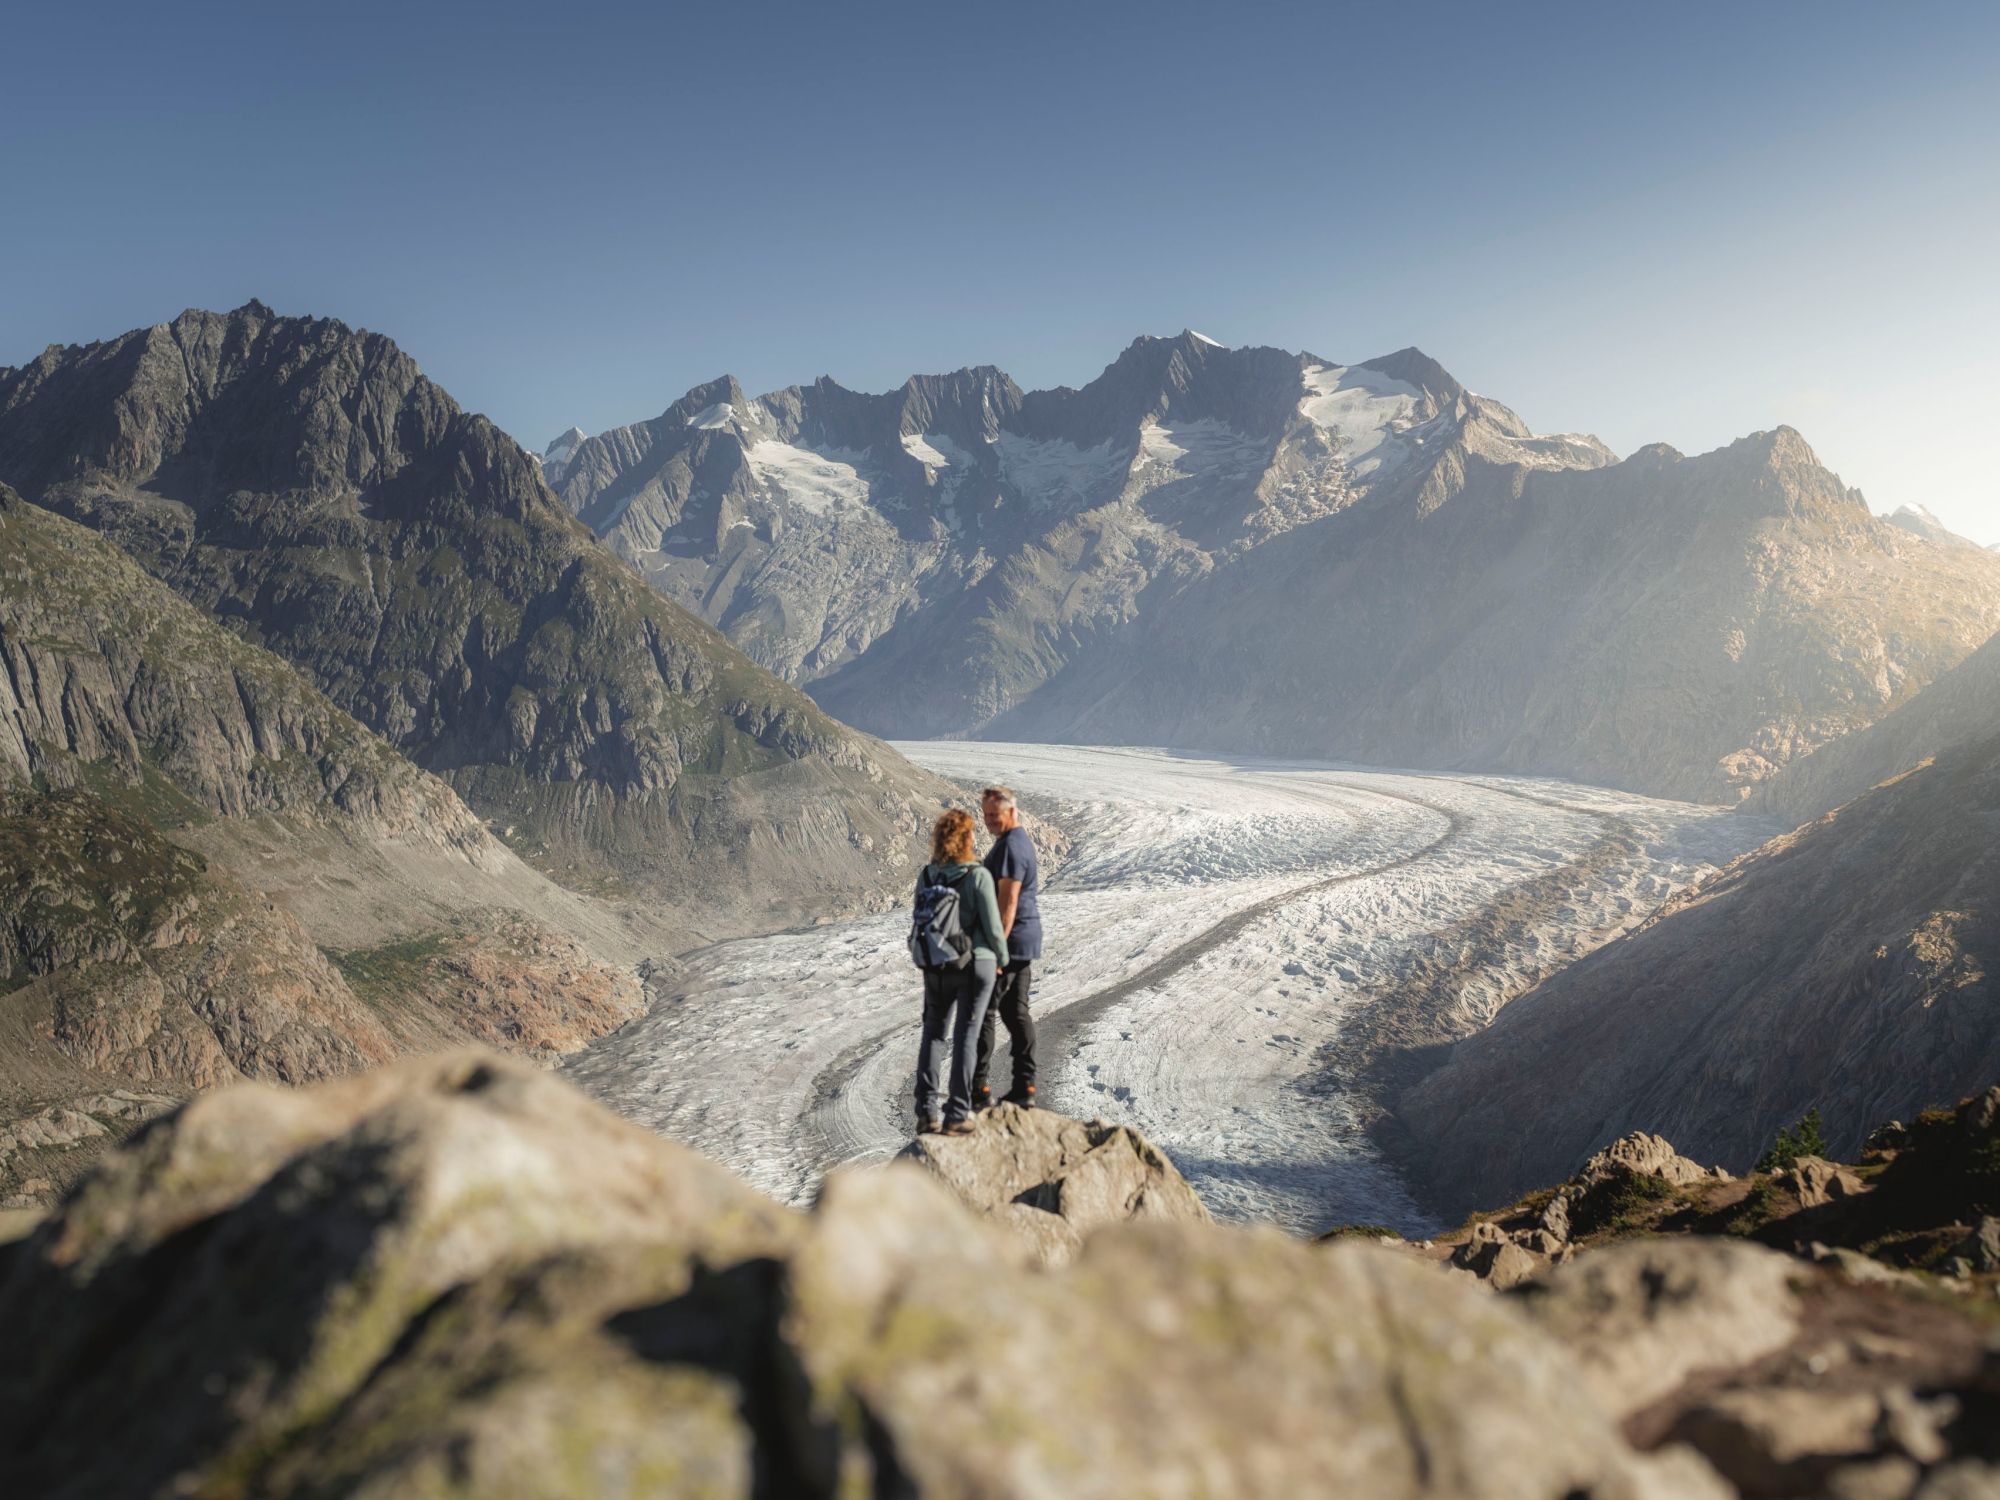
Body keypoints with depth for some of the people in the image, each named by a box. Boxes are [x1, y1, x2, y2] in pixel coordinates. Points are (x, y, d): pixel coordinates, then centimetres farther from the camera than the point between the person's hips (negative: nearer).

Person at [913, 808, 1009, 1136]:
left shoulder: (926, 876, -4)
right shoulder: (978, 876, -16)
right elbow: (993, 926, -14)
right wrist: (1002, 957, 4)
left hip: (936, 966, 4)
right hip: (976, 964, -4)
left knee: (934, 1034, 15)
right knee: (966, 1037, 5)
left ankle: (926, 1112, 12)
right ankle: (956, 1115, 6)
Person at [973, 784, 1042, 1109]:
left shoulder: (1009, 847, -17)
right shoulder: (1021, 840, 16)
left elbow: (1008, 902, -22)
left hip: (1009, 940, -10)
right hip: (1026, 941, 10)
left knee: (982, 1013, -4)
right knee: (1017, 1013, 11)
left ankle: (978, 1089, -1)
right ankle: (1024, 1089, 13)